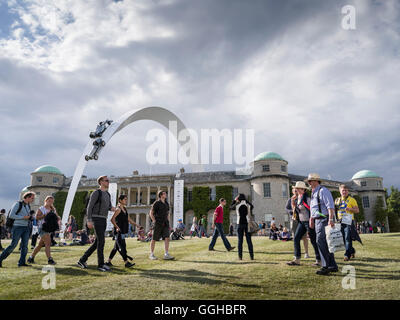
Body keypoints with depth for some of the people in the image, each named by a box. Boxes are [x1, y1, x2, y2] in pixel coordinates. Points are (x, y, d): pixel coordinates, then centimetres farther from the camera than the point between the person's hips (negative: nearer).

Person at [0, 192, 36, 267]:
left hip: (26, 228, 7)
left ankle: (22, 262, 2)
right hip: (17, 227, -7)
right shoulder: (18, 204, -8)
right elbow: (11, 215, -13)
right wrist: (23, 217, -17)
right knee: (13, 245, -8)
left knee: (25, 245, -1)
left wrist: (30, 218, 5)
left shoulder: (28, 206, 15)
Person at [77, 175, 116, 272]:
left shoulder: (108, 195, 18)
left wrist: (112, 208, 0)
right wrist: (89, 220, -20)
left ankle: (82, 260, 19)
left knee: (97, 243, 9)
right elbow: (89, 207, -11)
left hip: (103, 221, 9)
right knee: (101, 241, -12)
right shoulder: (96, 193, -8)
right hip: (96, 219, -9)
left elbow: (109, 207, 26)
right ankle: (101, 264, -5)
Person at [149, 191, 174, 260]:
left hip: (165, 224, 5)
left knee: (167, 238, -8)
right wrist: (154, 221, -8)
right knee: (154, 239, 3)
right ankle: (151, 254, 15)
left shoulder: (166, 204, 13)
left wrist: (168, 223, 15)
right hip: (158, 224, -5)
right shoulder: (156, 203, -5)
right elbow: (151, 213, -3)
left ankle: (166, 255, -7)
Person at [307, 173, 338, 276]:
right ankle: (332, 266, 19)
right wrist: (311, 219, 23)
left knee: (321, 242, -12)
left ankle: (326, 267, -8)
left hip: (324, 219, -10)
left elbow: (330, 205, -18)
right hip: (318, 220, 10)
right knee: (325, 244, 12)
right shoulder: (313, 193, 19)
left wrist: (331, 219, -25)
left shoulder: (323, 191, -10)